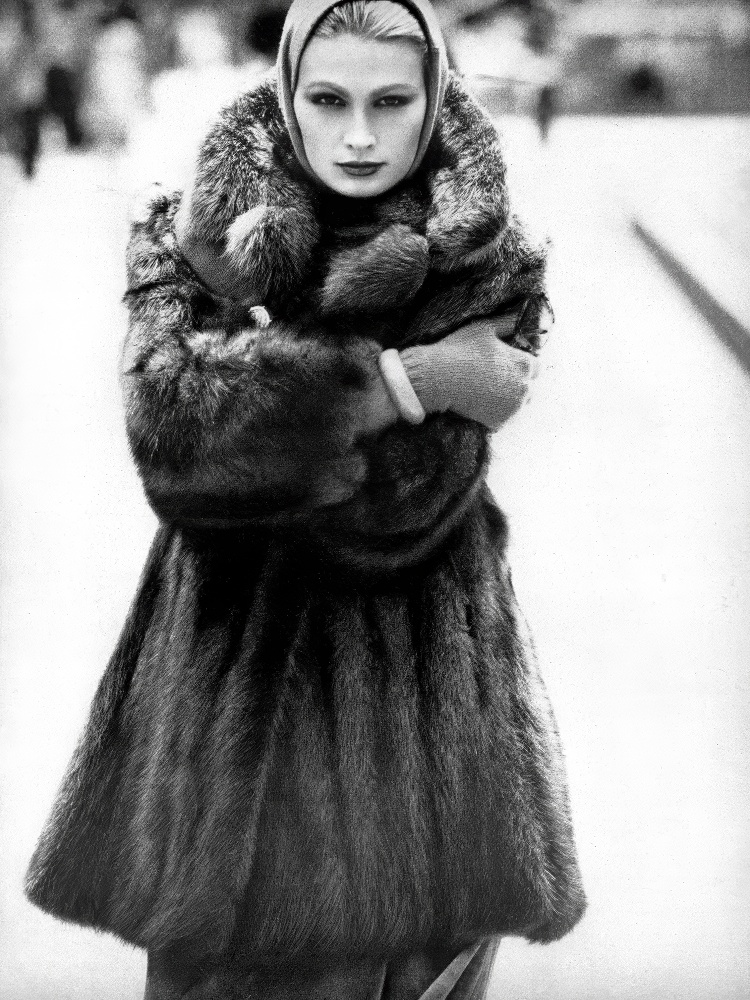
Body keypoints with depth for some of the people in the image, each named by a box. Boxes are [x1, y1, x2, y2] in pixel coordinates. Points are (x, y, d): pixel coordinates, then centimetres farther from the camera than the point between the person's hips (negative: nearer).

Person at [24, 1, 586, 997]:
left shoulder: (486, 267, -5)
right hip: (233, 664, 1)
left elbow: (401, 501, -17)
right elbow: (164, 416, -22)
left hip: (421, 684, 0)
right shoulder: (191, 235, -1)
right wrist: (405, 379, -22)